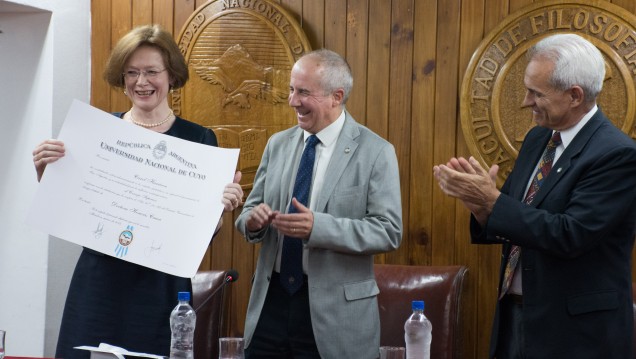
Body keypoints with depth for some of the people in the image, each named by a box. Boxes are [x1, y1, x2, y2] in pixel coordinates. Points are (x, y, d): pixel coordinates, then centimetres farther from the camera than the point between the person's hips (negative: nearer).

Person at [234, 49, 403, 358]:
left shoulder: (375, 152, -6)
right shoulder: (278, 144, 9)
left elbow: (389, 231, -12)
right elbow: (251, 209, 13)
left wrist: (318, 227, -24)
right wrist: (253, 219, -12)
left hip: (336, 309, -4)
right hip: (271, 301, 4)